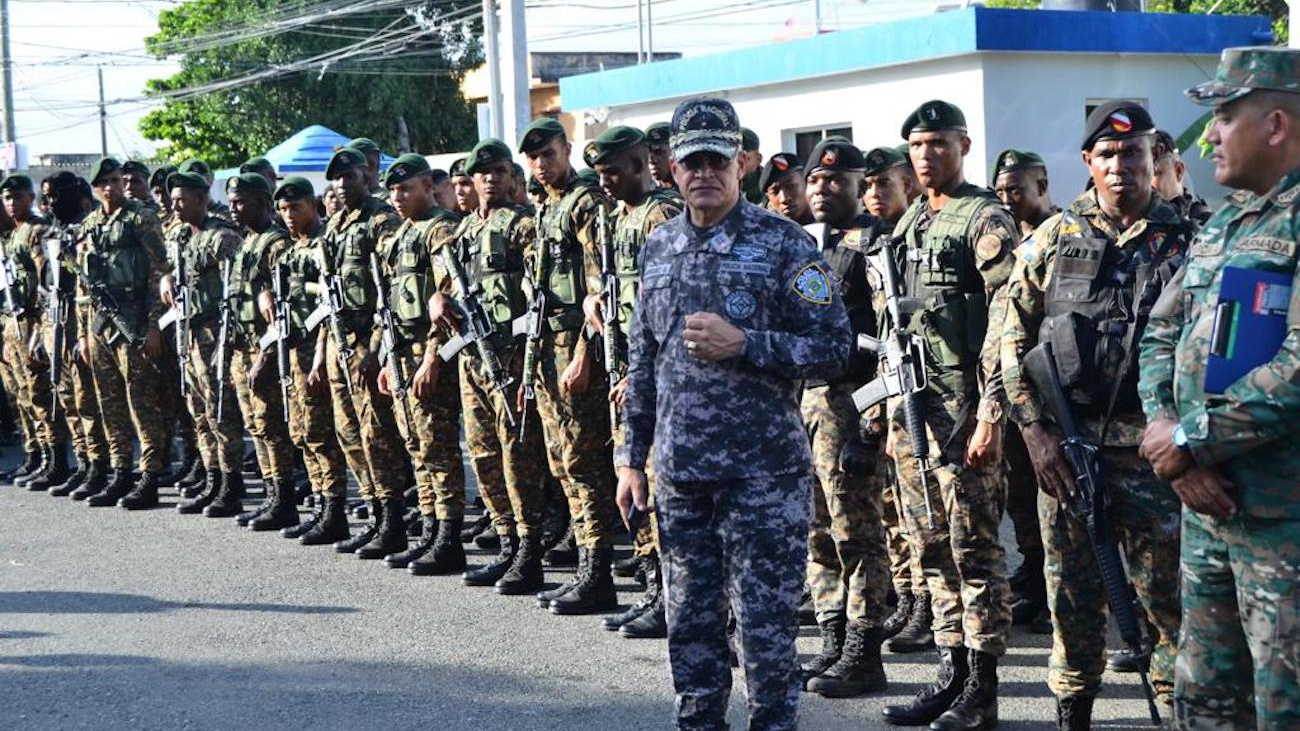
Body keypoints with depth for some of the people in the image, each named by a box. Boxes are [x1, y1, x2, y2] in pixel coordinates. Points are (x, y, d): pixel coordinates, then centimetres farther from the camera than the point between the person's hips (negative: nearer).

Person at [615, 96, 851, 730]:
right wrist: (631, 457, 13)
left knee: (764, 625, -1)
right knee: (690, 624, 12)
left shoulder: (783, 243, -5)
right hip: (679, 471, 5)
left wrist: (743, 344, -18)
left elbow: (834, 348, -7)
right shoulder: (659, 248, 11)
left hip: (763, 469, -5)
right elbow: (641, 361, 16)